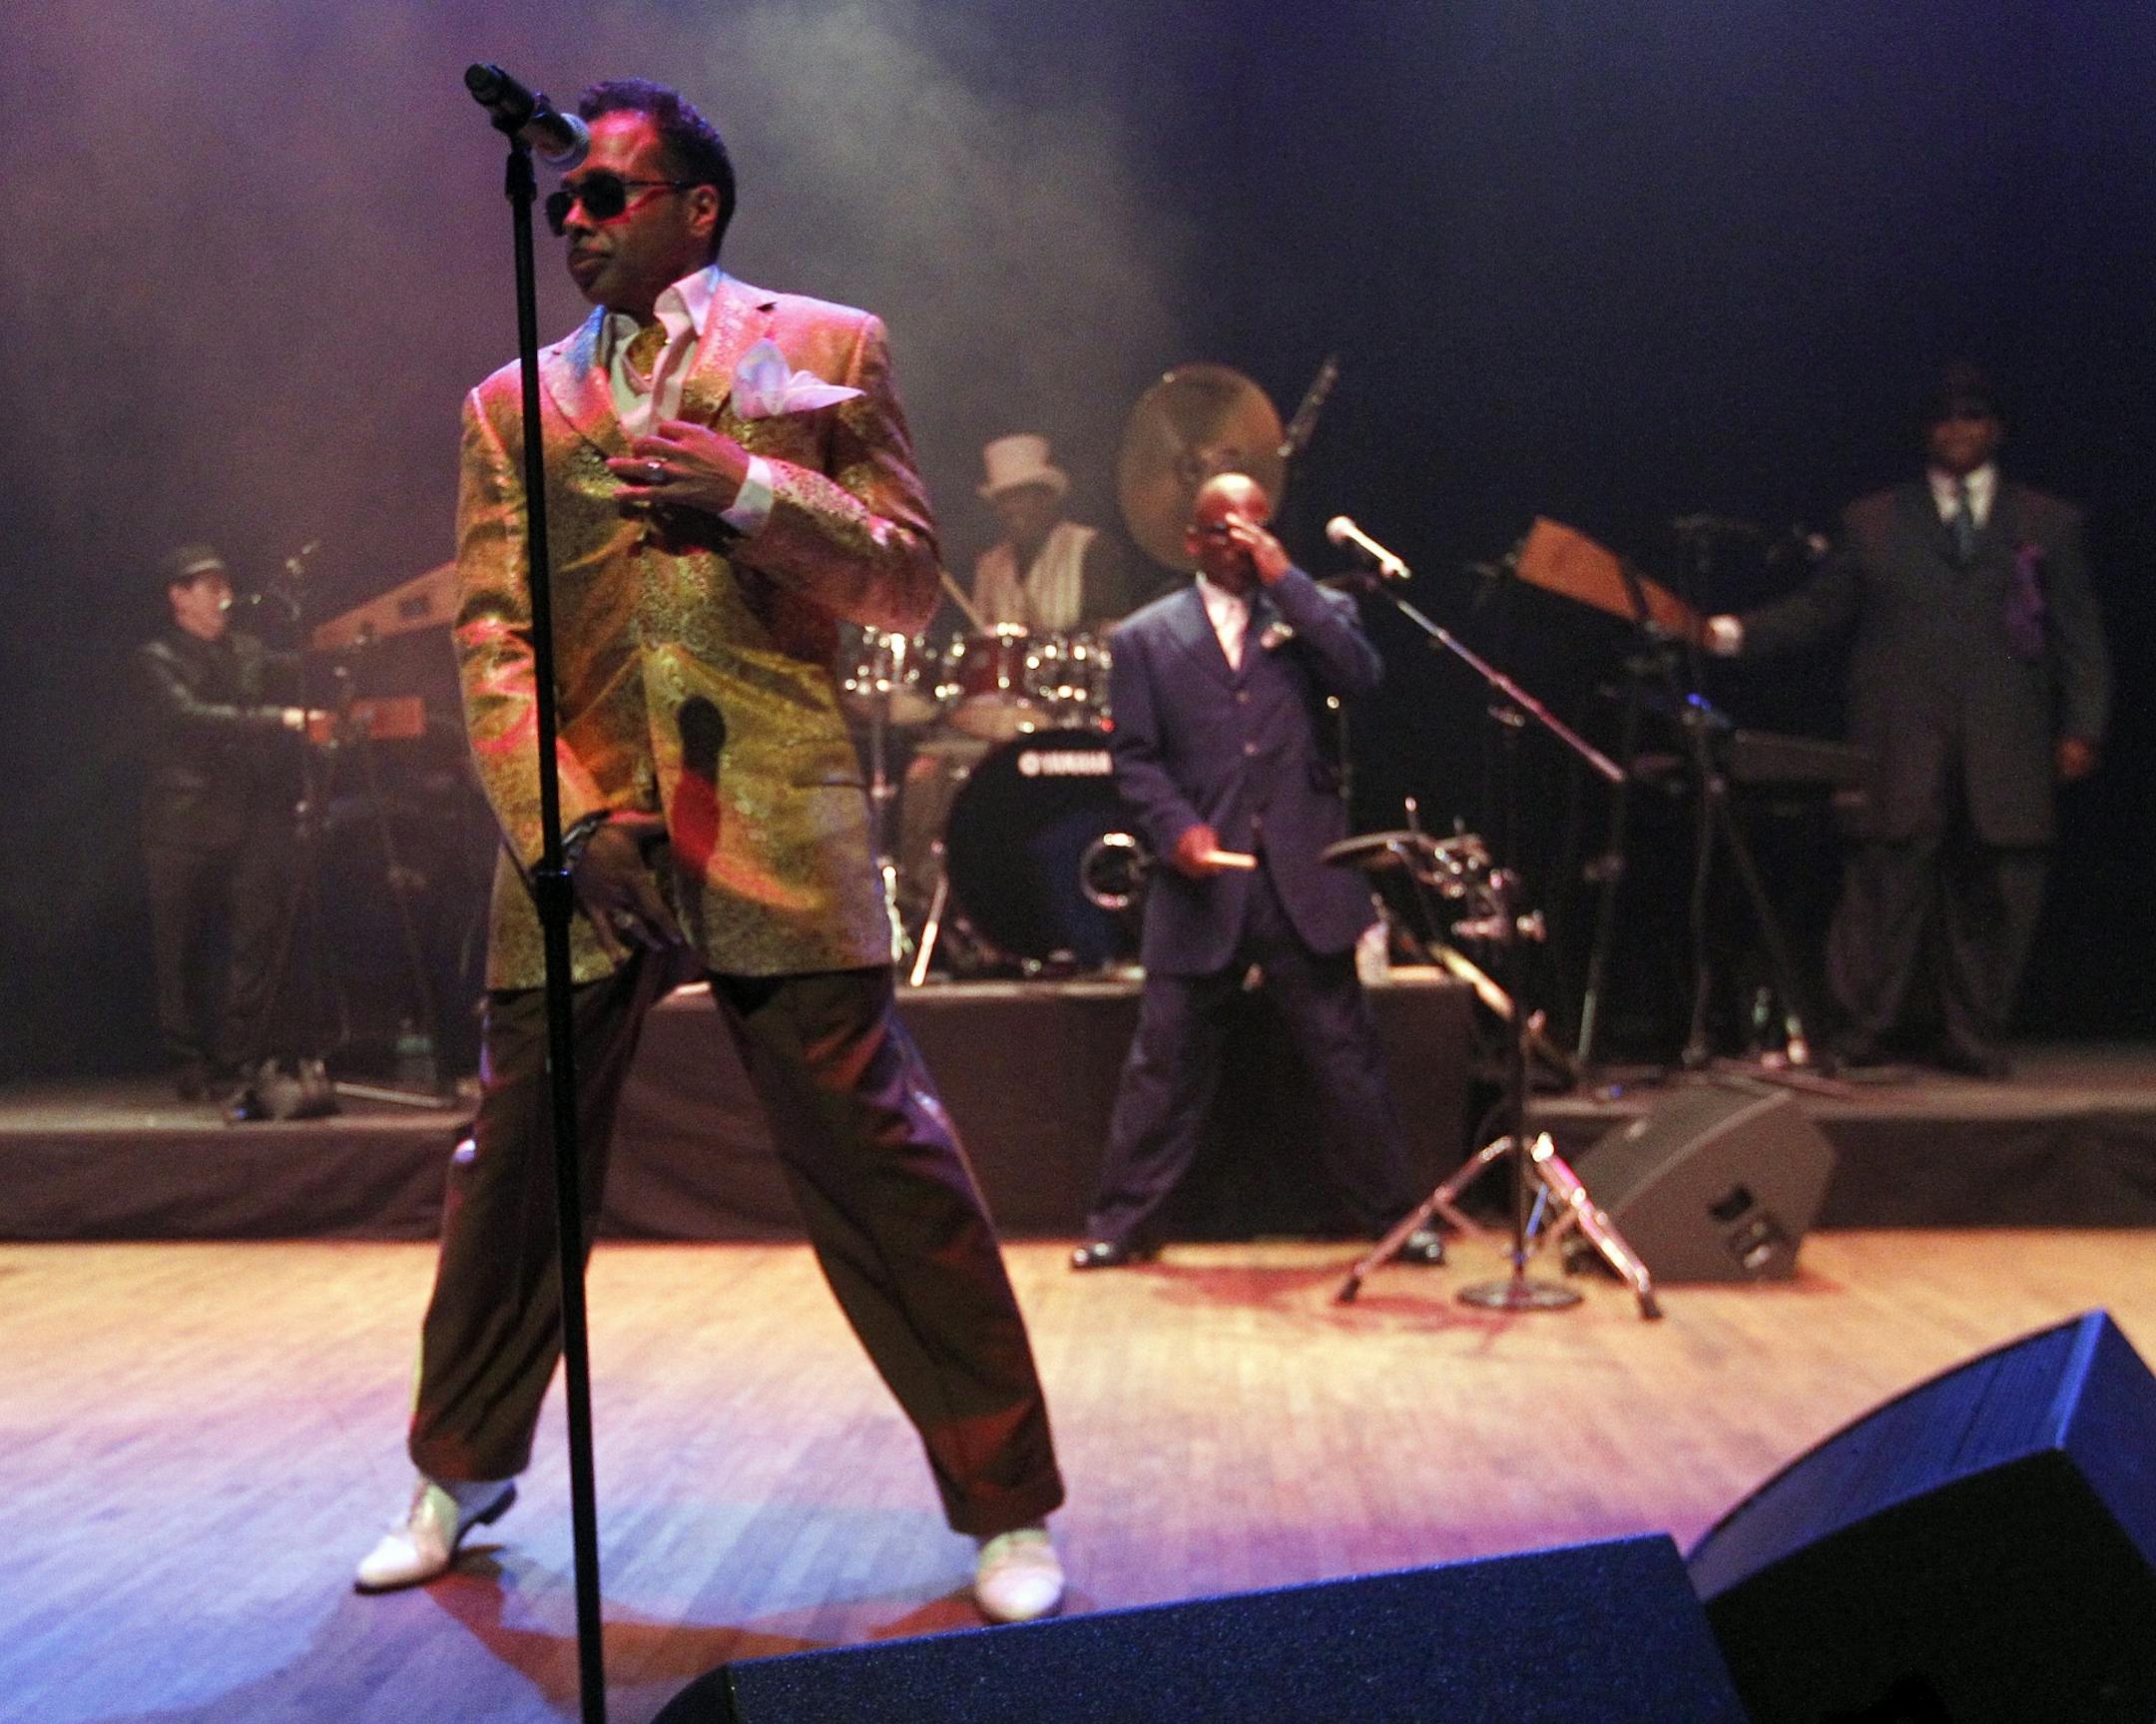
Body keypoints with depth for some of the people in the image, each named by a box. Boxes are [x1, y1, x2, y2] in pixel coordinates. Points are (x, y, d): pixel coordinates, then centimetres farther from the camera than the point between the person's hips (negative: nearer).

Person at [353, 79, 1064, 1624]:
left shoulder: (828, 350, 9)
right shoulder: (513, 405, 16)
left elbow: (908, 584, 5)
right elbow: (490, 636, 8)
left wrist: (750, 488, -10)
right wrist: (568, 818, -6)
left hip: (775, 832, -3)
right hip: (575, 835, 3)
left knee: (885, 1165, -4)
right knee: (514, 1170, 11)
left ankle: (1004, 1507, 8)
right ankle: (465, 1472, 32)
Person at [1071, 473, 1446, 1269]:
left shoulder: (1312, 613, 10)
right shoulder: (1145, 638, 8)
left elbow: (1362, 674, -10)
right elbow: (1134, 756, 4)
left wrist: (1284, 578, -11)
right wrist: (1176, 828, -13)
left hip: (1303, 878, 1)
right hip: (1201, 883, 0)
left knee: (1347, 1054, 6)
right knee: (1165, 1060, 4)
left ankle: (1394, 1213, 17)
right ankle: (1120, 1222, 14)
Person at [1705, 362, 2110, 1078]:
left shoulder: (2049, 523, 14)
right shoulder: (1873, 522, 14)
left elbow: (2079, 636, 11)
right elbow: (1817, 608, 11)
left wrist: (2081, 728, 0)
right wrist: (1738, 632, -5)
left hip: (2005, 749, 1)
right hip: (1901, 746, -1)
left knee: (1992, 892, 2)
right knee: (1887, 882, -7)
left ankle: (1973, 1036, 13)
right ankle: (1858, 1034, -3)